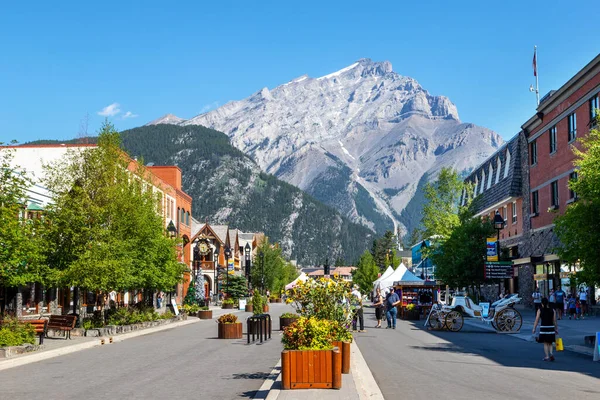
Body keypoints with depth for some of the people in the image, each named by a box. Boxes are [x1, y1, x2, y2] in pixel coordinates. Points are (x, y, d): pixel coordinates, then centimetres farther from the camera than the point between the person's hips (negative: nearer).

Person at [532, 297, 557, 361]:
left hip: (543, 328, -2)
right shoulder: (552, 310, 2)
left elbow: (537, 320, -6)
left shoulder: (540, 310, -5)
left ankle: (547, 357, 4)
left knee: (545, 343, 7)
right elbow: (554, 321, 3)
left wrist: (534, 329, 0)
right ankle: (551, 354, -6)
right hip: (551, 328, 2)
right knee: (550, 343, 14)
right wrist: (556, 329, 13)